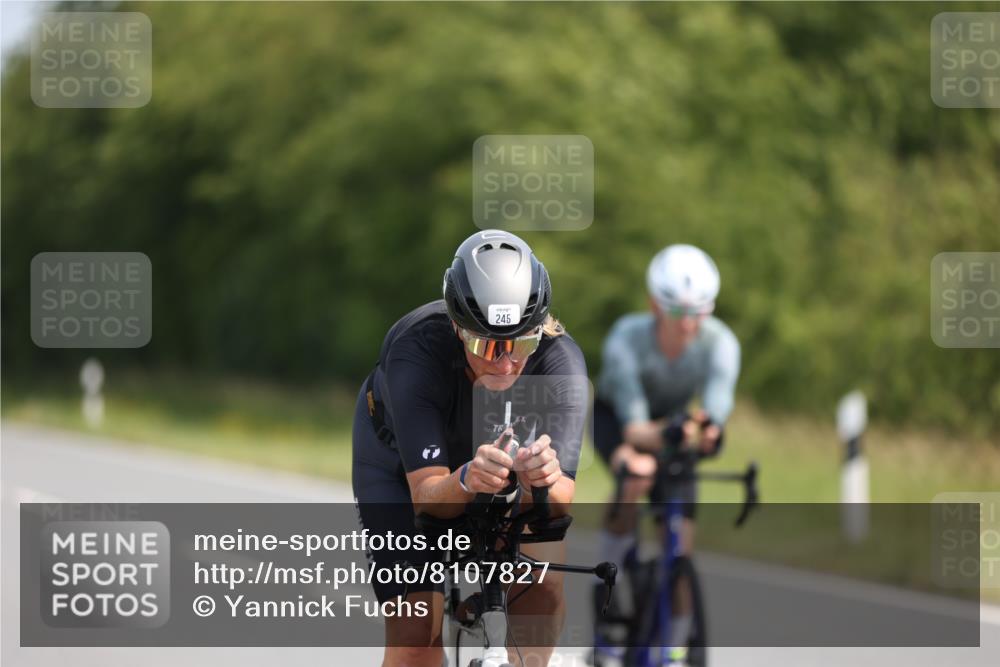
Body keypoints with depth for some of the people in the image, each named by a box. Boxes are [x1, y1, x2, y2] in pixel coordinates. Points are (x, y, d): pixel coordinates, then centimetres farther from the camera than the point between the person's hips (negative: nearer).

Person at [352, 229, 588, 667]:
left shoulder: (560, 360, -34)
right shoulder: (415, 352, -39)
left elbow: (560, 502, -40)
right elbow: (426, 496, -43)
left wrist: (544, 480, -63)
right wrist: (467, 480, -65)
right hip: (400, 462, -2)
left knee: (543, 577, -24)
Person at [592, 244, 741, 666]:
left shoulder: (719, 343, -30)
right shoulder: (627, 338, -36)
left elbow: (718, 407, -42)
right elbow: (632, 426, -44)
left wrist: (704, 432, -66)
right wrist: (660, 435, -67)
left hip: (672, 422, 2)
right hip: (616, 415, -2)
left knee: (681, 548, -10)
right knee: (637, 476, -36)